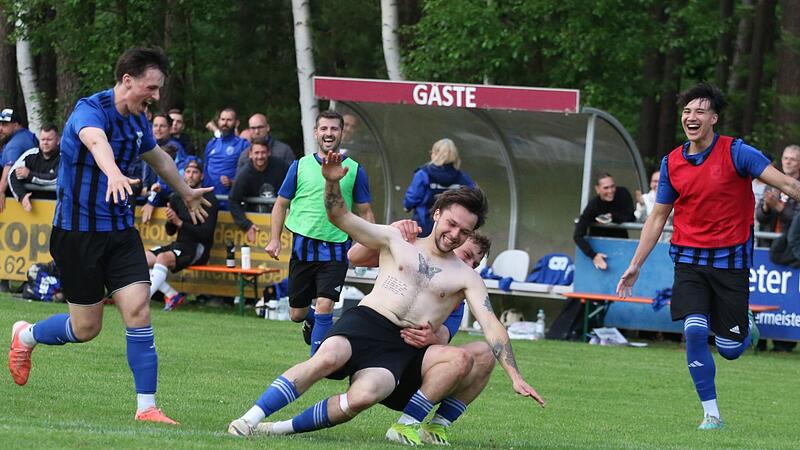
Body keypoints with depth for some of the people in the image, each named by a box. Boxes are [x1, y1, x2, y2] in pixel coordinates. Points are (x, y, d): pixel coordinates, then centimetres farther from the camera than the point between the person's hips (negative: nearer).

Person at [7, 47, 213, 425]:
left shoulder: (137, 121, 6)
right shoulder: (90, 110, -19)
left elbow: (158, 157, 28)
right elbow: (96, 141, -44)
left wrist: (186, 193, 44)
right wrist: (114, 174, -65)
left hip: (120, 230, 6)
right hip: (77, 232, -6)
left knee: (138, 310, -11)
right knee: (86, 328, 3)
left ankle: (146, 406, -8)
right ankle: (26, 335, 34)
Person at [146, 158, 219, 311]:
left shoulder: (209, 200, -7)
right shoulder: (177, 197, 12)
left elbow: (206, 234, -14)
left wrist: (180, 223, -19)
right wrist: (169, 221, -7)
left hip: (198, 248, -7)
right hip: (180, 245, 7)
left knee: (163, 257, -33)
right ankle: (172, 295, -10)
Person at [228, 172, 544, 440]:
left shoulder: (466, 278, 14)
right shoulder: (397, 241, 15)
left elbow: (491, 326, 5)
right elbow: (340, 217, 9)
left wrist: (515, 376, -7)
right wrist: (332, 183, -12)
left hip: (402, 350, 1)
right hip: (365, 323, -1)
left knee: (363, 396, -33)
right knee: (328, 358, -36)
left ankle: (284, 428, -24)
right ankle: (251, 418, -35)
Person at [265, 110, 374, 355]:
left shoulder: (354, 170, 4)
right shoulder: (300, 166, 5)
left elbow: (364, 212, 9)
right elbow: (281, 203, 11)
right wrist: (275, 239, 1)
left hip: (336, 249, -2)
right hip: (303, 246, 2)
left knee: (324, 306, -15)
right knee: (297, 313, 9)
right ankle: (311, 321, 44)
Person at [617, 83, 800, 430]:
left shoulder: (735, 153, -9)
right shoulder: (672, 163, 3)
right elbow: (657, 217, 13)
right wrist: (635, 266, 12)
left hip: (730, 260, -2)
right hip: (689, 259, 2)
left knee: (730, 349, 0)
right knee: (694, 333, -16)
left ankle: (747, 330, 38)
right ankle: (711, 413, -5)